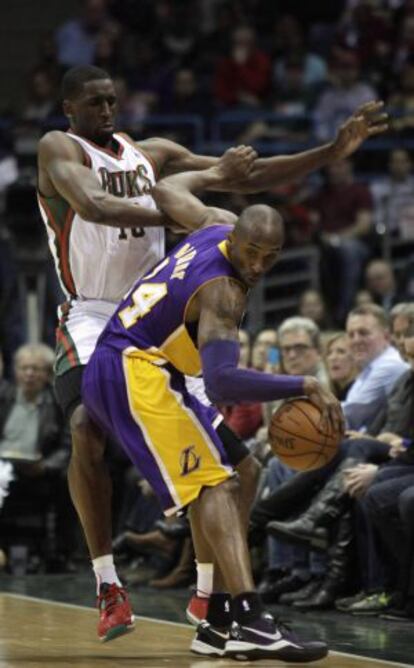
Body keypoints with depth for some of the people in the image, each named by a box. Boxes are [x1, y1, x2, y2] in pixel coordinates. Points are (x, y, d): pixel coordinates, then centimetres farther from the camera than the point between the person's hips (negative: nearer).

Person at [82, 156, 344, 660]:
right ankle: (250, 623, -34)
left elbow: (166, 192, 23)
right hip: (135, 372, -11)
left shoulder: (220, 224, 2)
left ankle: (217, 625, 9)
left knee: (214, 488, 12)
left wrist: (217, 174, 41)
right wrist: (305, 387, -35)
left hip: (109, 375, 11)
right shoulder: (222, 291, -22)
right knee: (215, 486, -21)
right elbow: (221, 383, -33)